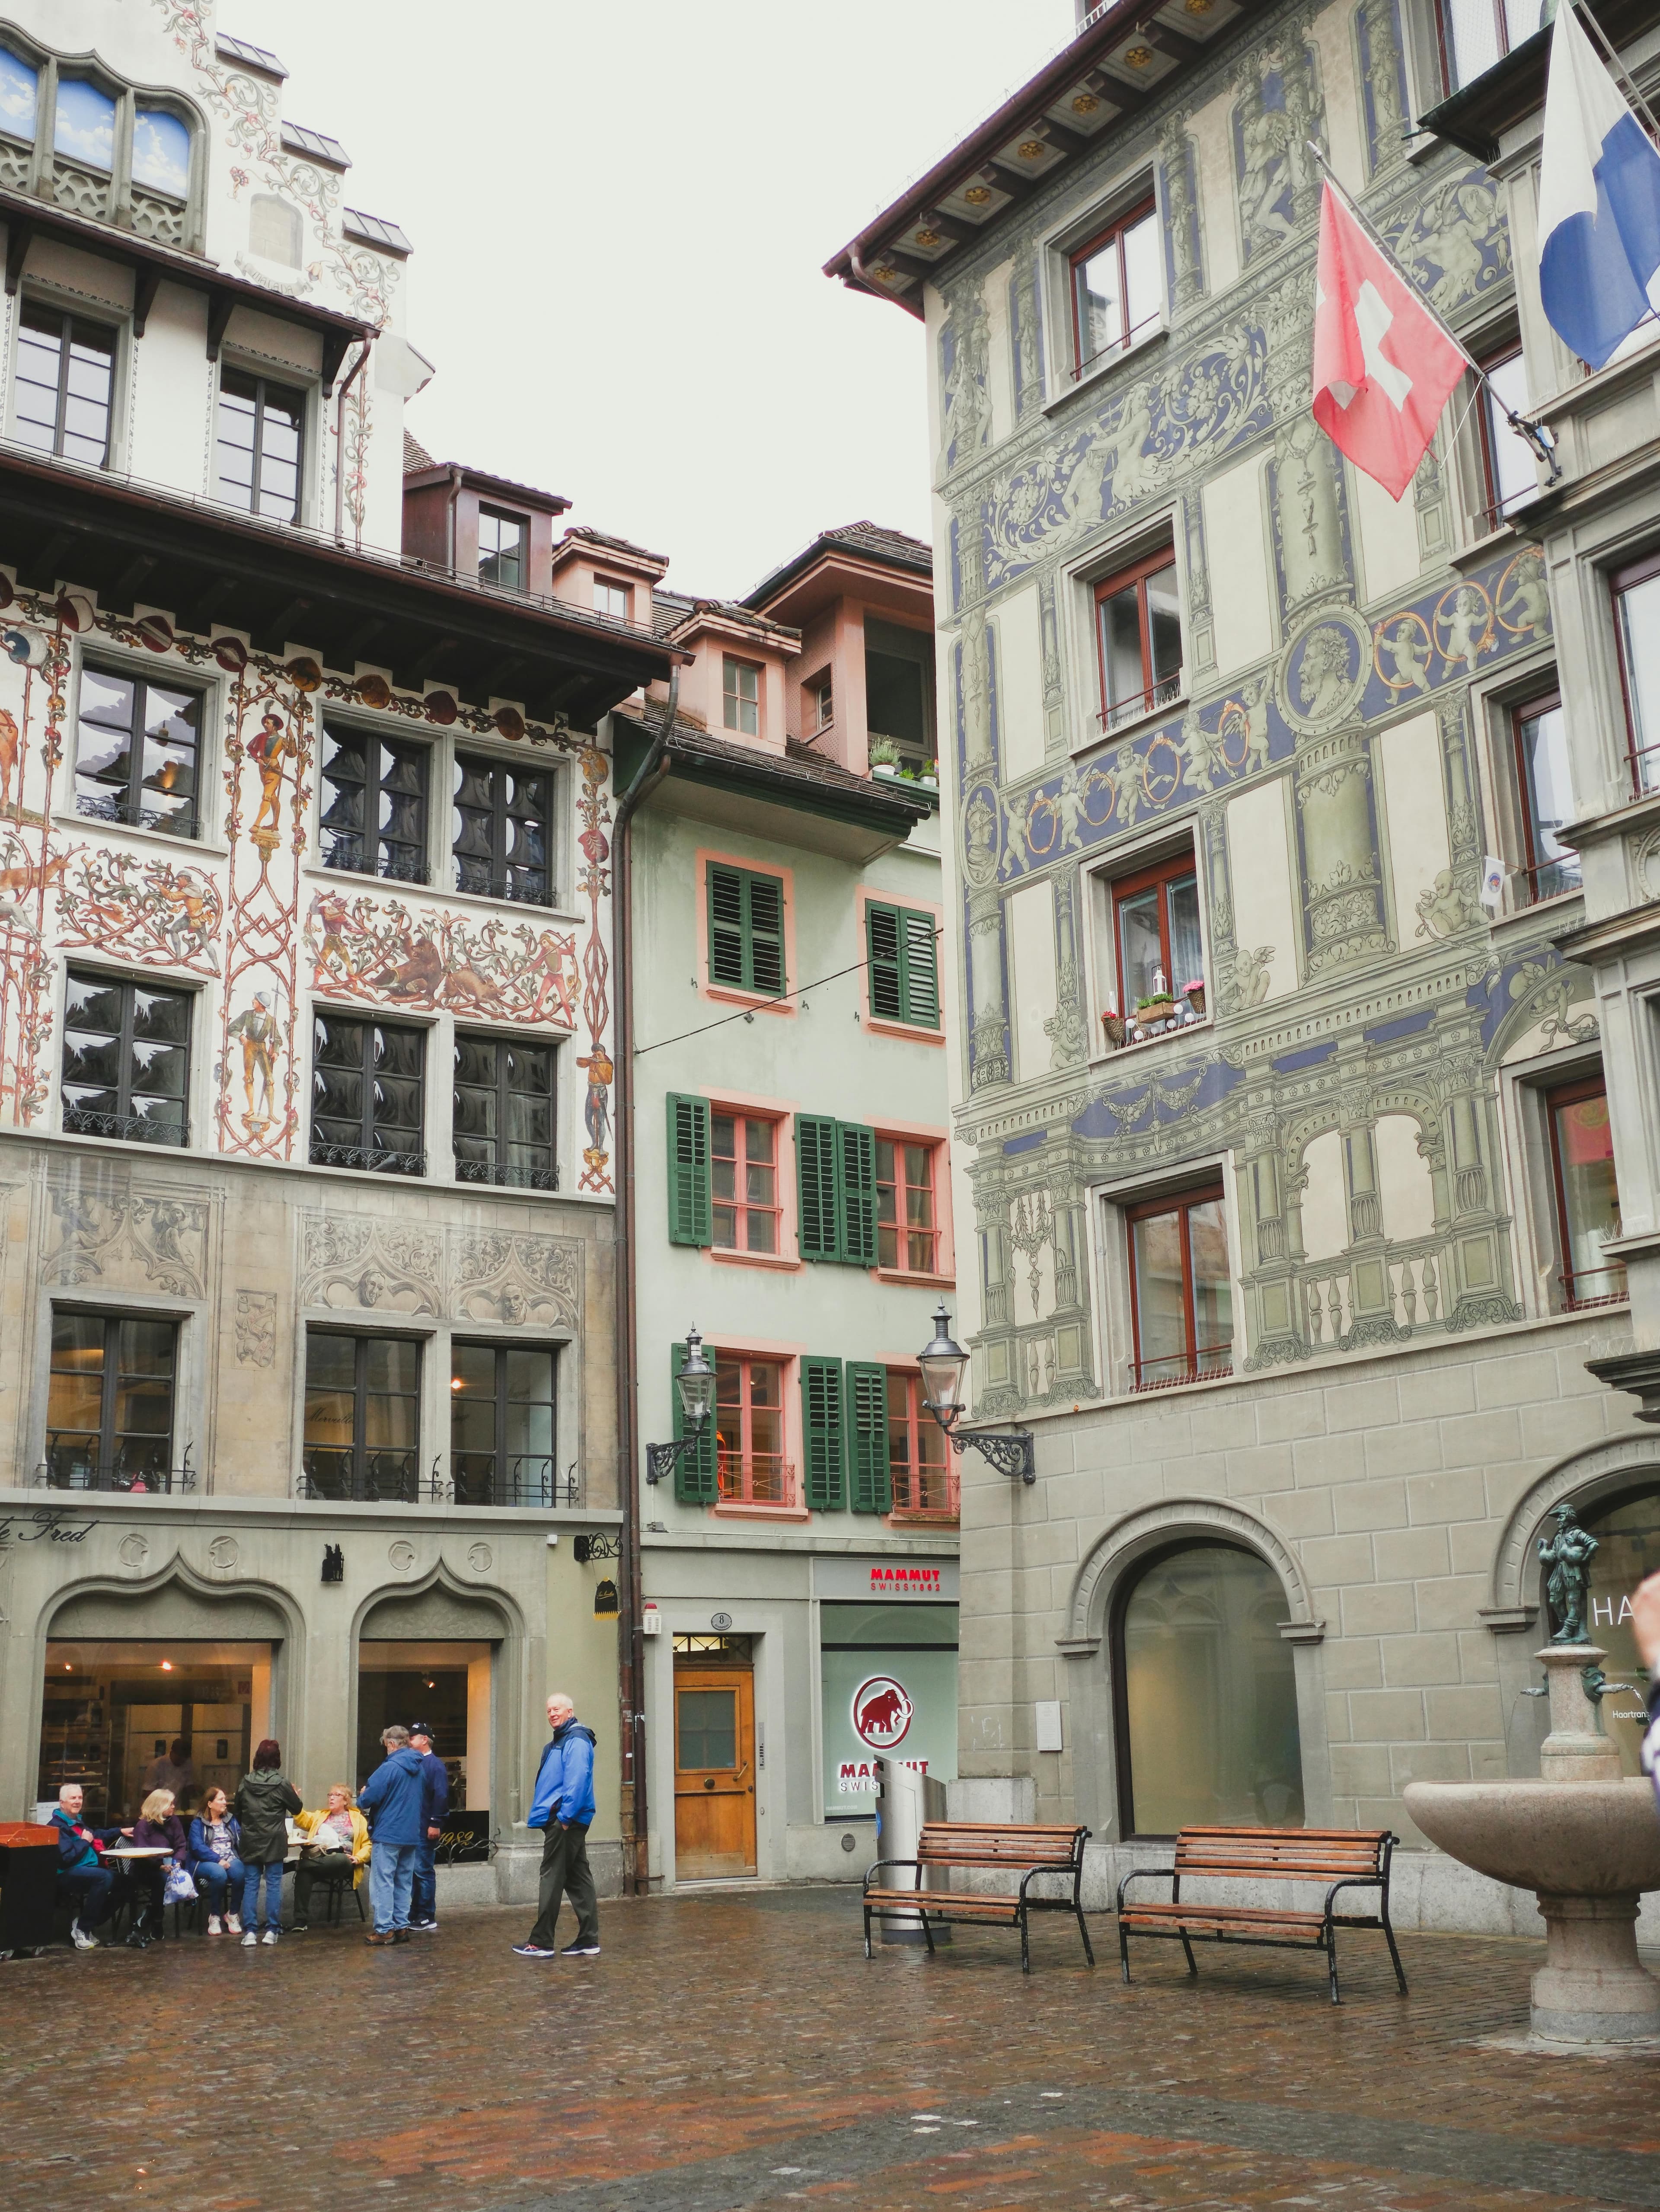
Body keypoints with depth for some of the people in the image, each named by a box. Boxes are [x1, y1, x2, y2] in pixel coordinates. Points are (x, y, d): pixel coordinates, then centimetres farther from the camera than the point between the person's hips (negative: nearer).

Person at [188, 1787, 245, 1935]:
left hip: (231, 1860, 3)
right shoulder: (198, 1823, 4)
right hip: (207, 1862, -3)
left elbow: (242, 1839, 6)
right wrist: (218, 1860, -23)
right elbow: (197, 1847, -12)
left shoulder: (230, 1820, 19)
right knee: (219, 1874, -37)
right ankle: (215, 1917, -17)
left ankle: (233, 1914, -12)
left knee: (240, 1873, -31)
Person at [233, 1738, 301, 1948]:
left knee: (250, 1885, 5)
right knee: (274, 1884, 5)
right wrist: (297, 1796, 22)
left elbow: (237, 1812, 9)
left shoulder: (245, 1783, -1)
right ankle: (272, 1931, 6)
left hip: (251, 1842, 2)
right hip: (274, 1843, -2)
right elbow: (298, 1809, 2)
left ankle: (250, 1932, 0)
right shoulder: (282, 1783, -10)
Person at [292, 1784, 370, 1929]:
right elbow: (304, 1821, 8)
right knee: (303, 1871, -33)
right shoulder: (320, 1816, 29)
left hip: (342, 1859, -3)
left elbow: (368, 1844, 9)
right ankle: (301, 1922, -31)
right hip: (318, 1857, 3)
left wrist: (358, 1858, -9)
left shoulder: (357, 1818, 18)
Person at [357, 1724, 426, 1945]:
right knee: (403, 1883, 13)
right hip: (411, 1835, 8)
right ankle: (402, 1927, 14)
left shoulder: (389, 1767, -15)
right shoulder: (419, 1769, 10)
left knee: (383, 1882, -2)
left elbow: (369, 1798, -18)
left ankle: (385, 1930, -3)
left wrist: (362, 1798, 3)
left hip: (388, 1834, -8)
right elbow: (424, 1802, 18)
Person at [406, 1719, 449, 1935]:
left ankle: (427, 1920, 1)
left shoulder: (435, 1765, -10)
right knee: (413, 1872, 12)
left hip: (425, 1829, -9)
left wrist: (435, 1824, -22)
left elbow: (441, 1796, -17)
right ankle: (415, 1916, 19)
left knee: (423, 1871, -4)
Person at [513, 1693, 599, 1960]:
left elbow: (577, 1781, -22)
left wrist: (565, 1816, -24)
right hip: (562, 1820, 10)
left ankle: (541, 1943, 0)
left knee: (552, 1879, -5)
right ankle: (588, 1941, 11)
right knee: (578, 1880, 9)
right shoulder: (559, 1741, 20)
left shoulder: (576, 1741, -12)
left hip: (564, 1821, -10)